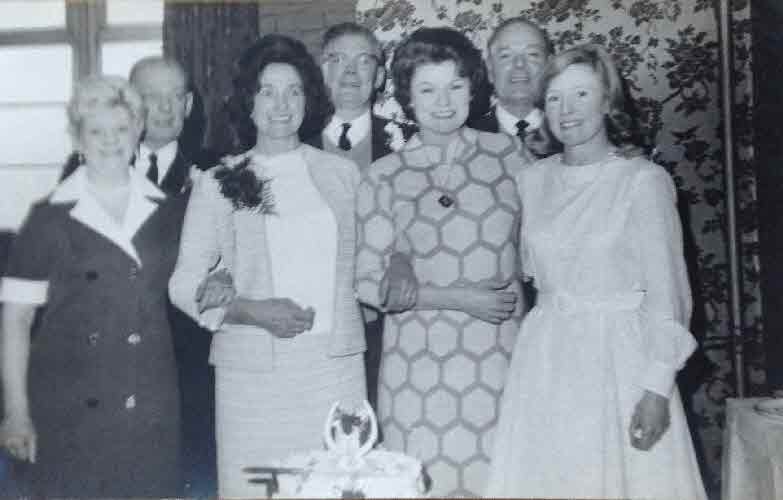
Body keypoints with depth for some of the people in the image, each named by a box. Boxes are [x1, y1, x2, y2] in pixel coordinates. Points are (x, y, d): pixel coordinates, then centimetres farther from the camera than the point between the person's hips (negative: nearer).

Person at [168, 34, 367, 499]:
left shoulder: (343, 173, 9)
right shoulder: (217, 184, 4)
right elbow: (185, 283, 2)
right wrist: (253, 311, -11)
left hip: (336, 362, 2)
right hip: (252, 370, -1)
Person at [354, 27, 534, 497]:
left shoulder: (509, 153, 2)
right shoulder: (384, 176, -2)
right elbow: (370, 283, -1)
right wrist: (456, 298, -10)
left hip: (501, 354, 1)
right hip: (420, 364, -1)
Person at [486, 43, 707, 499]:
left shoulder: (644, 180, -8)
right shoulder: (533, 179, 6)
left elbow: (666, 293, -9)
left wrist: (657, 388, -13)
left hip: (619, 360, -4)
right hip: (546, 362, 4)